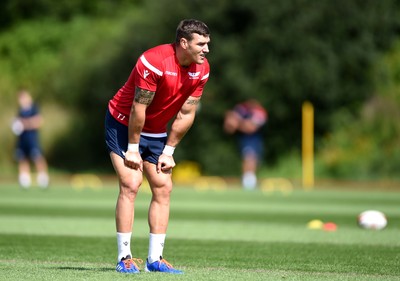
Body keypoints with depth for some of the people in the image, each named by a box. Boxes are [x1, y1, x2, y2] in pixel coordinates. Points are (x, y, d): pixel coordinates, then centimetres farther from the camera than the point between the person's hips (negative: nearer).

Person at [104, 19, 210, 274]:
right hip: (124, 125, -7)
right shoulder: (154, 61, -29)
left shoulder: (202, 69, -9)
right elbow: (138, 108, -23)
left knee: (164, 188, 0)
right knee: (130, 185, -14)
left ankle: (155, 258, 4)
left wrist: (168, 151, -2)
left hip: (157, 131, 7)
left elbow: (186, 113, -3)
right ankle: (125, 257, -10)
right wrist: (133, 148, -17)